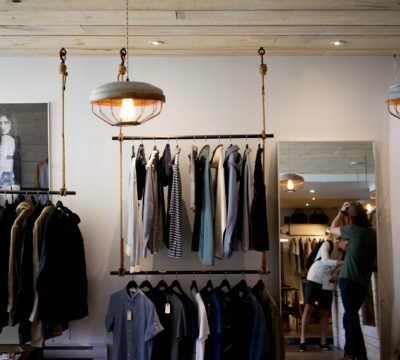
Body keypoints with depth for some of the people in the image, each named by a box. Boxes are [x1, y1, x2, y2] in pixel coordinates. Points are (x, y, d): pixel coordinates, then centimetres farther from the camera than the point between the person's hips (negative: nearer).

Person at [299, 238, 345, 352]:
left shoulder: (342, 254, 9)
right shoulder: (327, 244, -9)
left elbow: (337, 270, 8)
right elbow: (325, 261, -23)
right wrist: (343, 262, -29)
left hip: (327, 284, 6)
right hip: (314, 279, -6)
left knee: (325, 312, 2)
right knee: (308, 308, -11)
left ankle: (323, 342, 8)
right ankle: (302, 340, -9)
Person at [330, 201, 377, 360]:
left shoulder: (354, 230, -10)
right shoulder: (374, 233, 7)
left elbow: (332, 229, 7)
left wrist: (341, 212, 16)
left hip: (349, 280, -7)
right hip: (363, 282, 7)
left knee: (352, 318, -7)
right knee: (350, 317, 16)